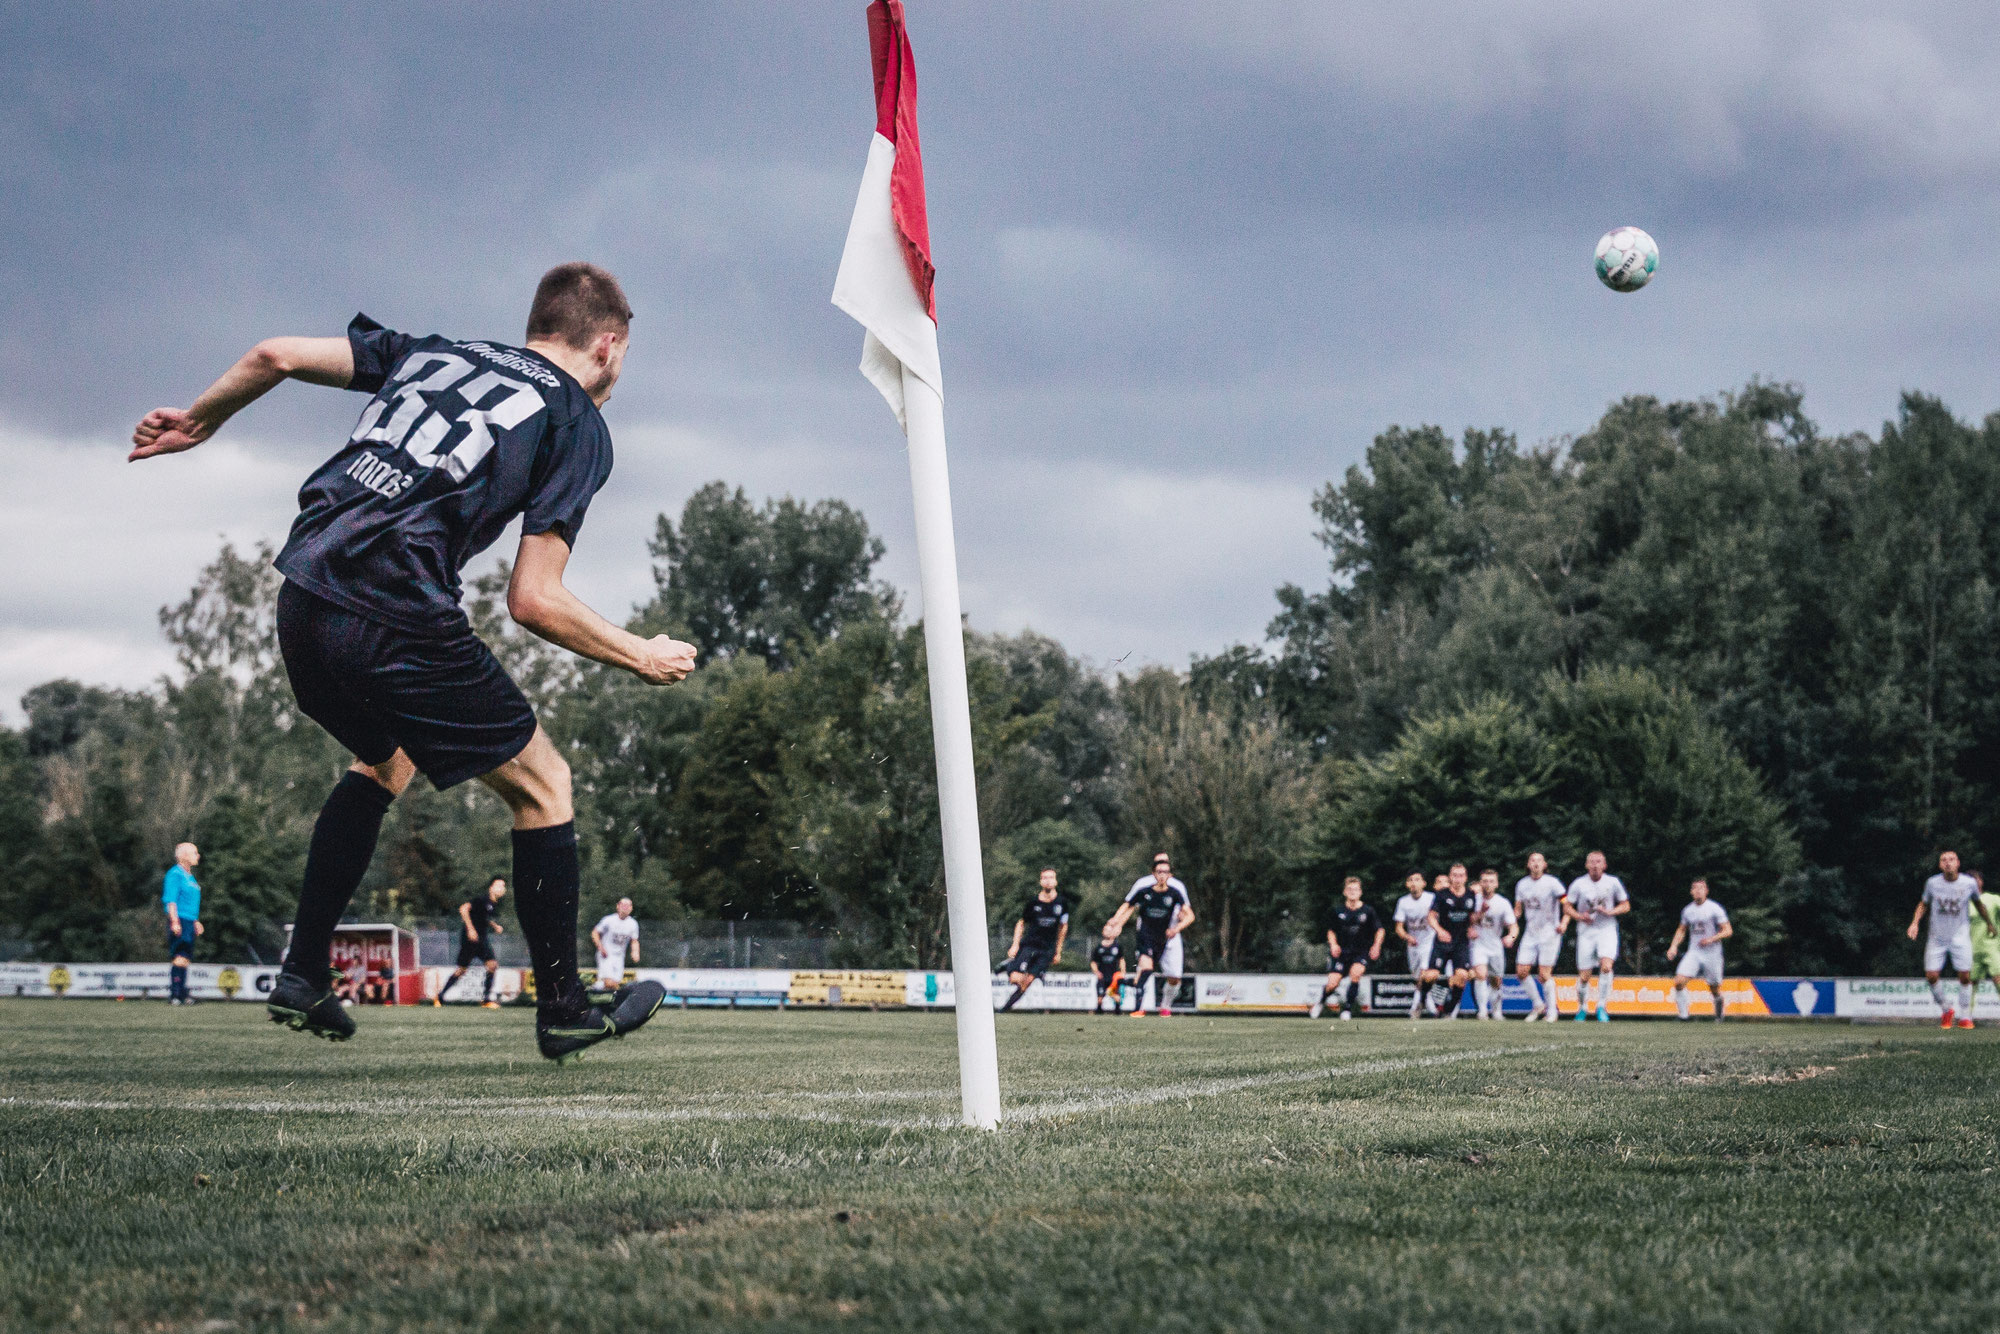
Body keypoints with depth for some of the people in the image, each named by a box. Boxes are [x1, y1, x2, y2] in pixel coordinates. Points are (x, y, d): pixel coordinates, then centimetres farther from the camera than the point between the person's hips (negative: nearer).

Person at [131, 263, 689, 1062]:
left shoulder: (435, 355, 20)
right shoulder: (578, 426, 4)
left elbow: (277, 355, 15)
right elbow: (532, 601, -4)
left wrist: (197, 421, 33)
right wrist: (642, 658, 9)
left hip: (302, 603, 7)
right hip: (397, 627, -7)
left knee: (385, 762, 33)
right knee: (542, 785, 13)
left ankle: (303, 975, 27)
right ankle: (563, 1010, 18)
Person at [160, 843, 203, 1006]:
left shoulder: (189, 876, 20)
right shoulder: (175, 874, -8)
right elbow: (171, 900, -15)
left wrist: (196, 921, 27)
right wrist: (175, 922, -21)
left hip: (190, 923, 9)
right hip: (180, 920, -9)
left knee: (186, 959, 9)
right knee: (181, 958, -14)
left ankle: (181, 994, 11)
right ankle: (175, 994, -16)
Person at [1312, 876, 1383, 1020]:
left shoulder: (1368, 911, -2)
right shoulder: (1339, 911, 2)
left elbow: (1380, 930, 8)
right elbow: (1331, 930, 15)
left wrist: (1376, 946, -6)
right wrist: (1333, 945, -2)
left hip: (1361, 952, -1)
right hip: (1341, 952, 1)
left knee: (1356, 971, -31)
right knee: (1333, 984, -10)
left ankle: (1347, 1006, -11)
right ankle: (1322, 999, 26)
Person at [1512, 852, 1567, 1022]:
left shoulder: (1552, 883, -7)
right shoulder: (1522, 884, 8)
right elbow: (1518, 910, 18)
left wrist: (1564, 923, -23)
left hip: (1549, 933, -5)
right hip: (1530, 934, 5)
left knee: (1544, 974, -9)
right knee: (1521, 971, -2)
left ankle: (1552, 1011, 4)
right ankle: (1538, 1005, 16)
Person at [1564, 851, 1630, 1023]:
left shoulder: (1613, 882, 0)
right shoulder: (1578, 884, -2)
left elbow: (1626, 906, 8)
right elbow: (1567, 907, 6)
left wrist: (1609, 912, -11)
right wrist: (1579, 916, -13)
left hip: (1607, 931, 0)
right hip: (1586, 932, 1)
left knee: (1606, 966, -23)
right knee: (1584, 975, 0)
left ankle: (1602, 1007, -10)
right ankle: (1582, 1008, 25)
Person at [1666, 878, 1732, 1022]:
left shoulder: (1714, 908, -6)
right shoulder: (1687, 910, 8)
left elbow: (1728, 931, -7)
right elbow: (1682, 930, 24)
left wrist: (1711, 939, -20)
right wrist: (1674, 946, 9)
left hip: (1712, 954, -3)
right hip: (1694, 953, 3)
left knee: (1715, 990, 5)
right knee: (1679, 981, -17)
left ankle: (1719, 1015, 32)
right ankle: (1683, 1014, -8)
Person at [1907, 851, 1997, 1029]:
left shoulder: (1969, 883, -7)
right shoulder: (1932, 883, -7)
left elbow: (1978, 903, 13)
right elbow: (1924, 904, 11)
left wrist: (1989, 923, 25)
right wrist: (1915, 923, -3)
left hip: (1960, 937, -1)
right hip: (1937, 938, 1)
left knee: (1965, 976, -7)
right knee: (1931, 976, -7)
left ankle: (1965, 1016, 8)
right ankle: (1947, 1010, 17)